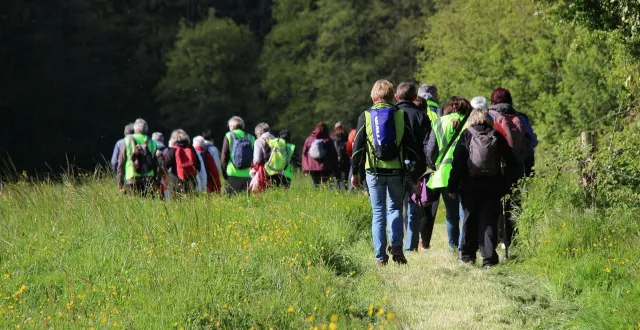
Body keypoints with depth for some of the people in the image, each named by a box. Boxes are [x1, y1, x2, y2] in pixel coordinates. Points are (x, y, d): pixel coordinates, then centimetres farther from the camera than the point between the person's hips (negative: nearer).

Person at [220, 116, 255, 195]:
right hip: (247, 176, 3)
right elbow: (254, 158, 6)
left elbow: (224, 156, -1)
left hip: (232, 174, -3)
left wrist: (224, 172, 7)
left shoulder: (229, 136, 1)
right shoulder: (250, 138, 8)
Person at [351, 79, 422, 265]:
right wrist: (415, 175, 8)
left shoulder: (366, 116, 2)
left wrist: (355, 172, 12)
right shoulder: (401, 115, 2)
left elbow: (358, 146, 3)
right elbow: (412, 145, 3)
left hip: (374, 171, 0)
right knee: (395, 208, 13)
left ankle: (380, 255, 3)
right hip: (396, 171, 0)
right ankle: (396, 246, -8)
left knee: (378, 213, 7)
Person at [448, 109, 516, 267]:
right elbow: (510, 160, 5)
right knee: (489, 221, 2)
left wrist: (452, 187, -2)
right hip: (492, 187, 0)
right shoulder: (497, 136, 0)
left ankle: (467, 255, 21)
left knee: (470, 220, 13)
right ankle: (489, 258, -5)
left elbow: (457, 163, -6)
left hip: (470, 187, 0)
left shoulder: (466, 136, -4)